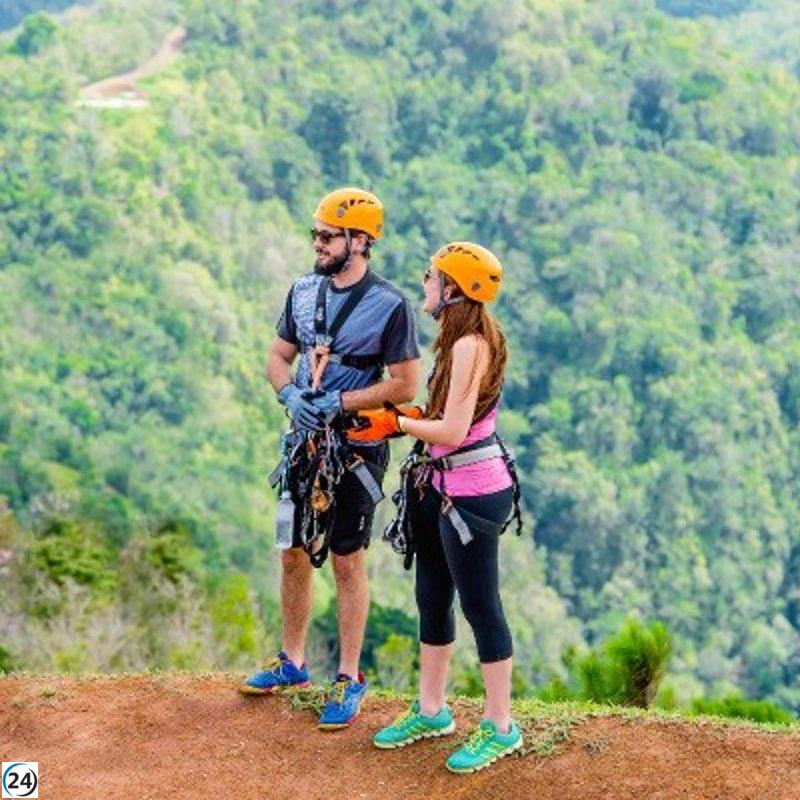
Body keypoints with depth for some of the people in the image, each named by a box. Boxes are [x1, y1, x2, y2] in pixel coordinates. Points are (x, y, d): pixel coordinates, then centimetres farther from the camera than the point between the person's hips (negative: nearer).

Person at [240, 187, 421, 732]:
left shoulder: (390, 305, -14)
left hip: (357, 449, -6)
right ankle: (293, 663, 29)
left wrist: (339, 403, -20)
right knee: (294, 554, 13)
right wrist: (291, 395, -11)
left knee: (347, 562, 2)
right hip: (306, 443, 6)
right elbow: (279, 357, 10)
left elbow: (405, 385, -14)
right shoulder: (304, 291, 4)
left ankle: (350, 680, 13)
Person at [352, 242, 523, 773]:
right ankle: (431, 711, 32)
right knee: (432, 599, 18)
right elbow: (448, 416, 9)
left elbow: (452, 431, -24)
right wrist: (399, 421, 0)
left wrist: (393, 422, -13)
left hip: (472, 493, -10)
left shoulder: (471, 345, -20)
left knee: (480, 605, 0)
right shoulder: (461, 341, 9)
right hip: (444, 487, 10)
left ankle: (501, 728, 12)